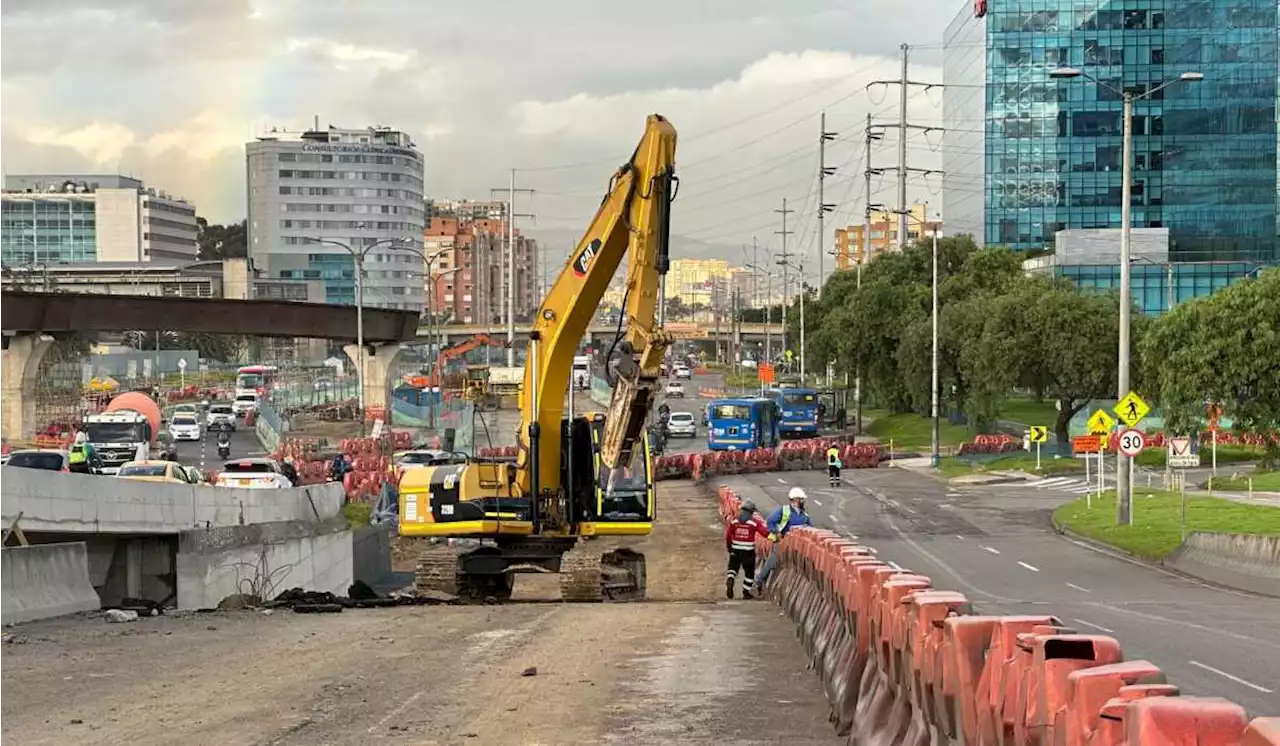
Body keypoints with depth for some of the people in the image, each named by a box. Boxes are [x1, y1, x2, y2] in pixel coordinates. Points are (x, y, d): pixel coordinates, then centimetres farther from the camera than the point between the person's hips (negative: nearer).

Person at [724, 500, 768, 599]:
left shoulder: (734, 521, 1)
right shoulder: (754, 522, -8)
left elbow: (728, 535, 4)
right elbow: (765, 532, -12)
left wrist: (729, 547, 18)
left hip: (735, 550, 2)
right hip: (748, 551, -2)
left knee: (733, 567, 16)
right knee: (749, 572, 13)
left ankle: (730, 581, -14)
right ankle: (746, 592, 17)